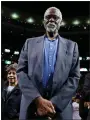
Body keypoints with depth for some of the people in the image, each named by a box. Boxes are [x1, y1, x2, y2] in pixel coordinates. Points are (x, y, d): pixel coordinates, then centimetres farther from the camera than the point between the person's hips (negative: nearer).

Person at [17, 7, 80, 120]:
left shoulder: (71, 46, 7)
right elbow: (21, 71, 0)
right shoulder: (30, 43, 8)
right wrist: (37, 99, -14)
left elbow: (74, 77, -1)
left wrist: (54, 103, -13)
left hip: (60, 109, 0)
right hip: (31, 106, 1)